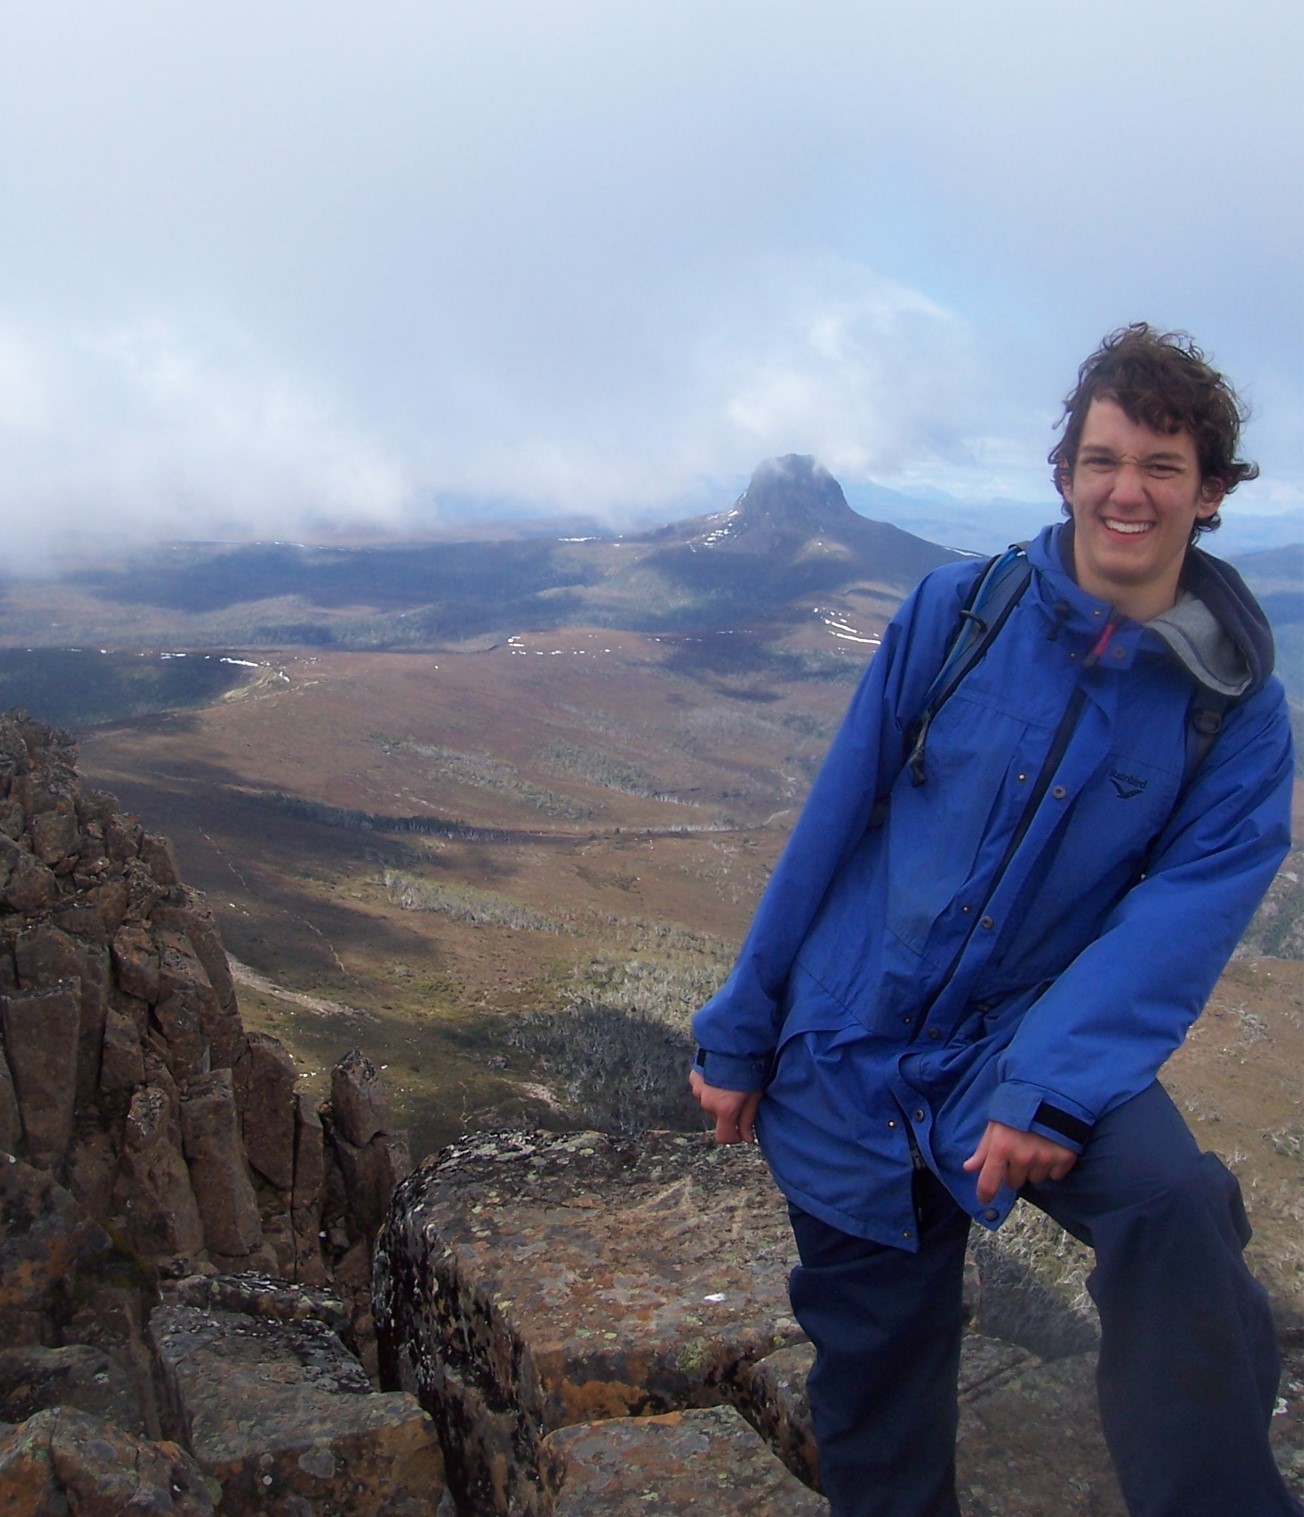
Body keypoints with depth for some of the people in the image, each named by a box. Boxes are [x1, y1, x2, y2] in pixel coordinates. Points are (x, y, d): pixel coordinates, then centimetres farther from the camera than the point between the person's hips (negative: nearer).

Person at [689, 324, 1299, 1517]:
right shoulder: (955, 612, -7)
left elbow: (1182, 918, -13)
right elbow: (831, 827, -3)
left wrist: (1053, 1088, -28)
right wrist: (738, 1035, 0)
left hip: (1035, 1042, 0)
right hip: (854, 1045, 1)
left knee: (1170, 1202, -31)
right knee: (877, 1380, 12)